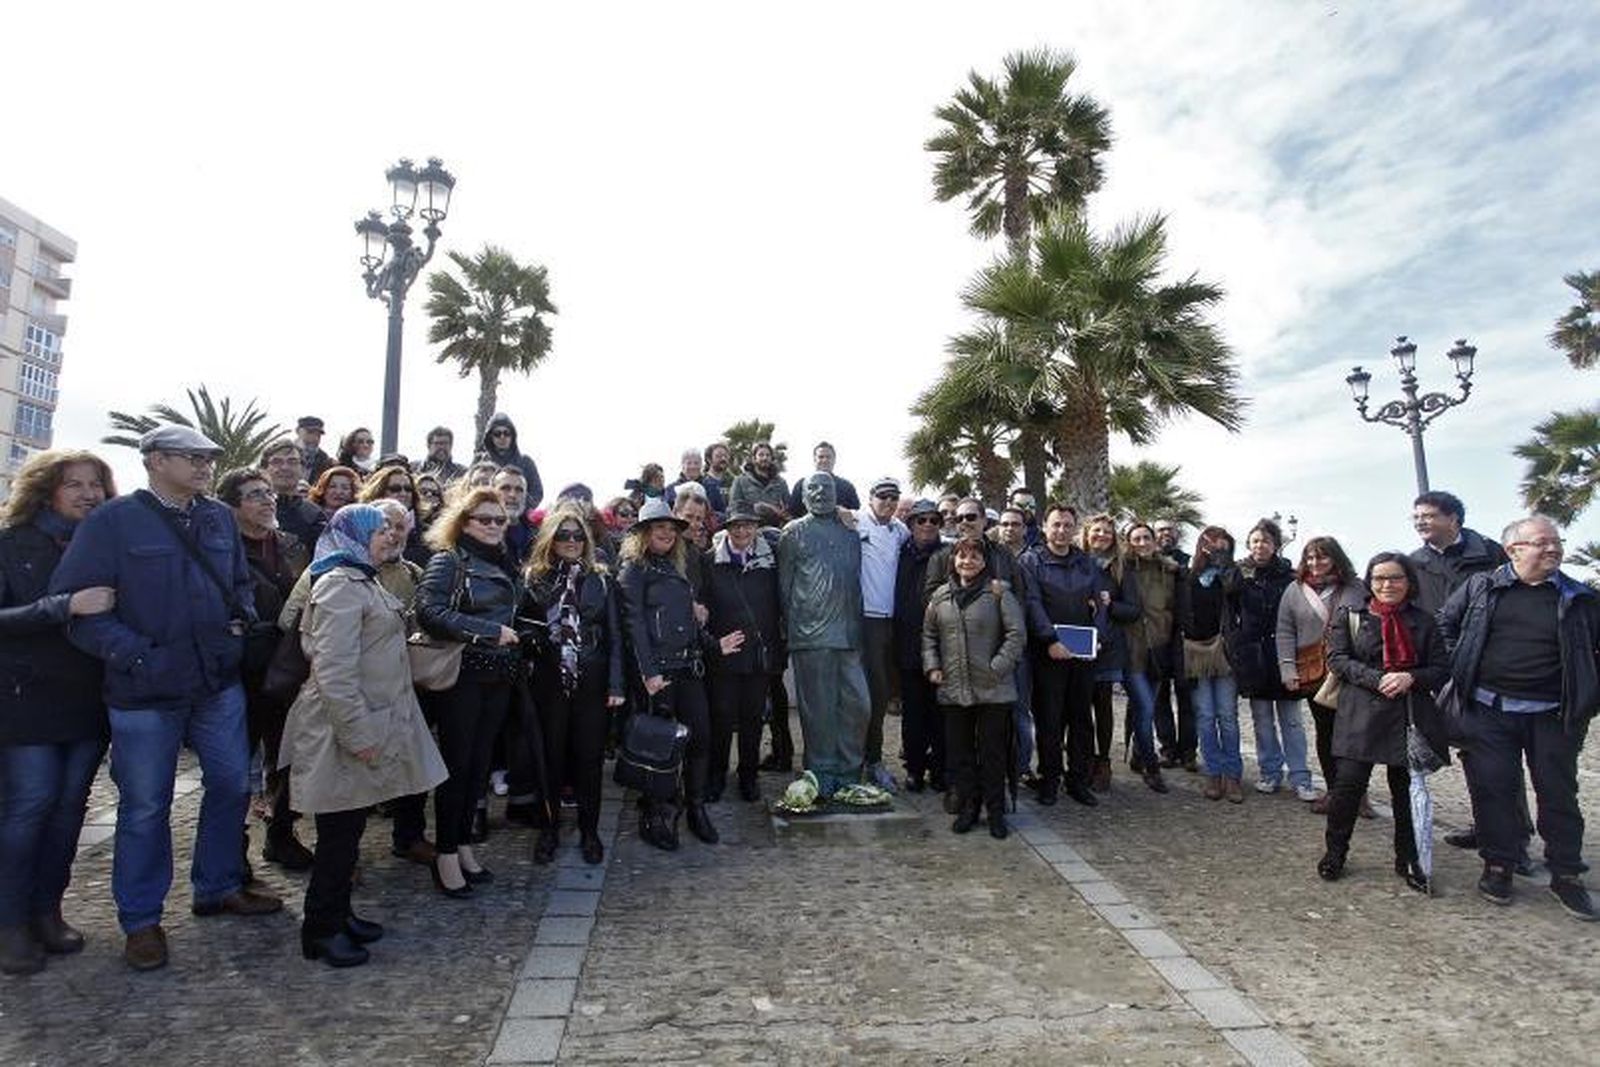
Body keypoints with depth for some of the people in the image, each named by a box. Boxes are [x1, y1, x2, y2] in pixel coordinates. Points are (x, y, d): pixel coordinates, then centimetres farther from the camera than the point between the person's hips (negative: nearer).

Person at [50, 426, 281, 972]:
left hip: (219, 682, 5)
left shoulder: (219, 517, 6)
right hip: (145, 691, -5)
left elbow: (242, 581, 20)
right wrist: (133, 653, -20)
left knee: (232, 785, 14)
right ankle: (141, 919, 26)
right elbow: (74, 600, -13)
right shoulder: (114, 520, -9)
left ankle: (218, 887, 34)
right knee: (144, 807, 8)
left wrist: (243, 619, 3)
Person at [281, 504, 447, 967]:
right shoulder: (339, 586, -17)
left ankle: (339, 913, 30)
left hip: (367, 725, 10)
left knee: (349, 828, 18)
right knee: (339, 832, 2)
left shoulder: (363, 581, 16)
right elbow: (334, 671, -25)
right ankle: (321, 930, 16)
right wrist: (359, 735, -24)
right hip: (345, 732, -10)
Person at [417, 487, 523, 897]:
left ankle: (463, 845, 24)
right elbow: (429, 610, -19)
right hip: (463, 674, -6)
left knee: (480, 763, 11)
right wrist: (487, 632, -20)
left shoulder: (505, 565, 14)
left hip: (500, 676, 6)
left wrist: (516, 636, 5)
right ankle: (446, 856, 13)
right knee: (457, 764, 1)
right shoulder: (448, 560, -6)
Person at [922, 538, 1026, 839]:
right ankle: (967, 808, 23)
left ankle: (996, 812, 17)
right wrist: (932, 666, 5)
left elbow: (1017, 634, -6)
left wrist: (997, 667, -11)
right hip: (953, 688, 4)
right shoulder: (940, 596, 10)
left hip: (992, 689, -3)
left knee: (992, 752, 4)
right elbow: (929, 634, 17)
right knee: (959, 751, 9)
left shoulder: (998, 592, -2)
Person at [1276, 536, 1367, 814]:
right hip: (1314, 674, 1)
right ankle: (1333, 790, 21)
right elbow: (1285, 632, 5)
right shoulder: (1295, 591, 7)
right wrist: (1288, 669, -3)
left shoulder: (1356, 589, 4)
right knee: (1325, 731, 10)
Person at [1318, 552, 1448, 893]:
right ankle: (1335, 852, 12)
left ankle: (1408, 860, 27)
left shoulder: (1422, 622, 10)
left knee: (1407, 789, 10)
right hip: (1361, 713, -2)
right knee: (1348, 783, -5)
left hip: (1410, 716, 2)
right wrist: (1378, 680, -16)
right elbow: (1337, 658, -3)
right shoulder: (1349, 615, 5)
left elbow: (1442, 669, 7)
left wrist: (1410, 678, -13)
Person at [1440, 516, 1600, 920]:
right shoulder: (1480, 588, 1)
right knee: (1492, 789, 4)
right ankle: (1498, 865, 18)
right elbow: (1443, 624, 10)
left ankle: (1566, 875, 23)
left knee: (1559, 794, 9)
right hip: (1489, 712, -1)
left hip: (1553, 716, 1)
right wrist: (1460, 669, 3)